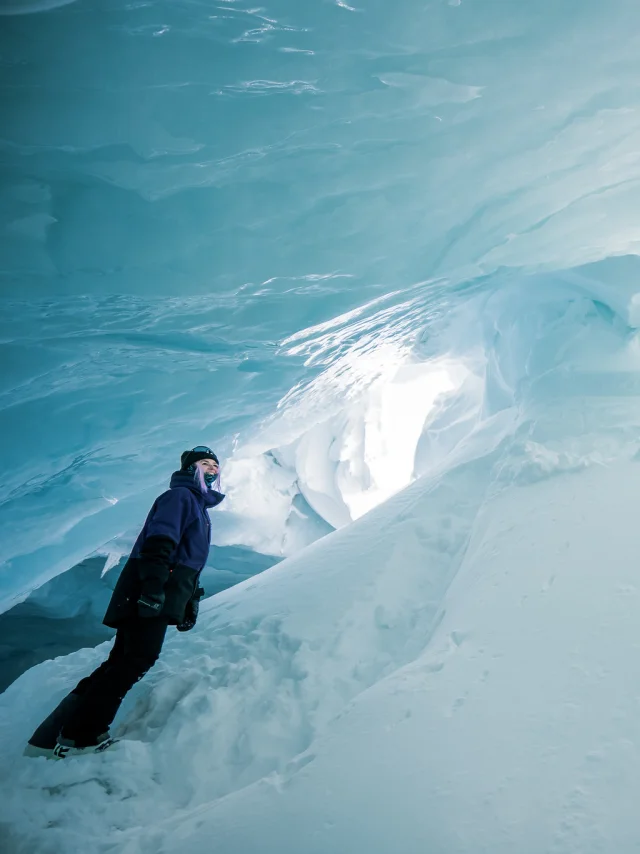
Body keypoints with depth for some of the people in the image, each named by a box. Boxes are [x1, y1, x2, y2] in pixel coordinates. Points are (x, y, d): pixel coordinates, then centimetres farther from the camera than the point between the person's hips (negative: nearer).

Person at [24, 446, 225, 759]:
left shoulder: (199, 509, 30)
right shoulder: (179, 496, -1)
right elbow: (159, 541, -18)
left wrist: (190, 602, 24)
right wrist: (153, 584, -29)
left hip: (155, 596, 10)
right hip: (148, 593, -9)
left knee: (123, 662, 4)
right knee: (138, 658, -16)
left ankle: (58, 732, 6)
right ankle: (80, 737, -13)